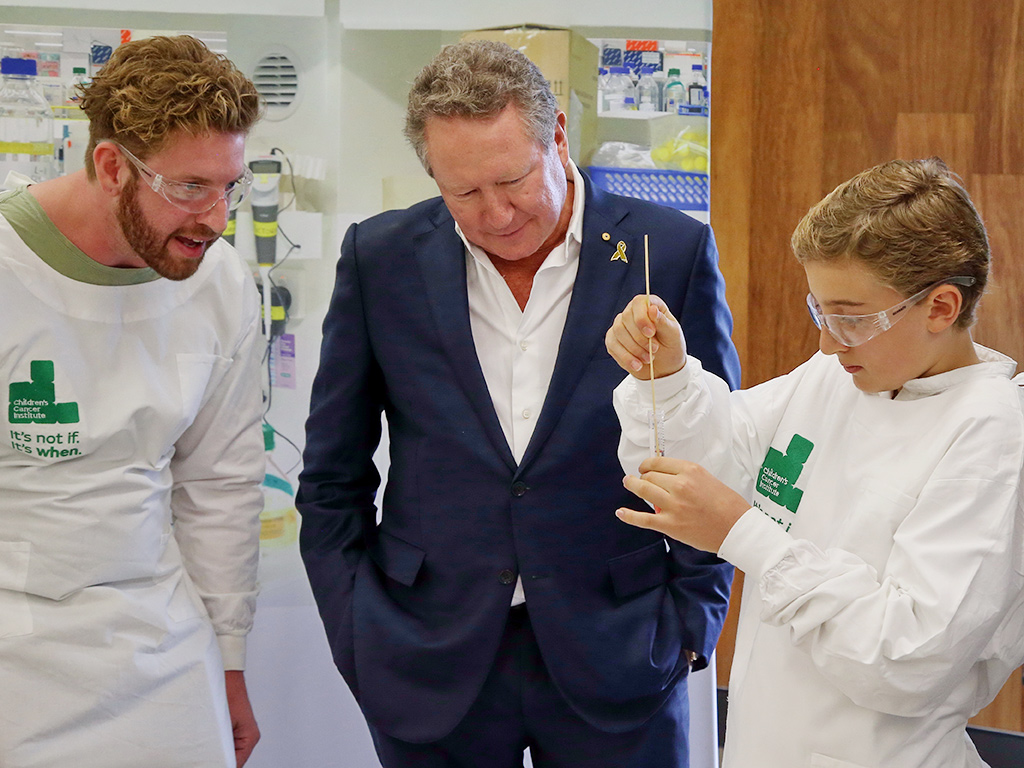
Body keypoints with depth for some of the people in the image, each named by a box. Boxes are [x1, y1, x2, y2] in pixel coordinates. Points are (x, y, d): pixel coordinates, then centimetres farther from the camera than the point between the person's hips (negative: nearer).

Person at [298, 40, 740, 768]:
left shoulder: (673, 252, -6)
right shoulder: (381, 258, -1)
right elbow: (333, 475, 6)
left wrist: (692, 621, -1)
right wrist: (355, 628, 1)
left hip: (616, 656, -1)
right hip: (431, 664, 1)